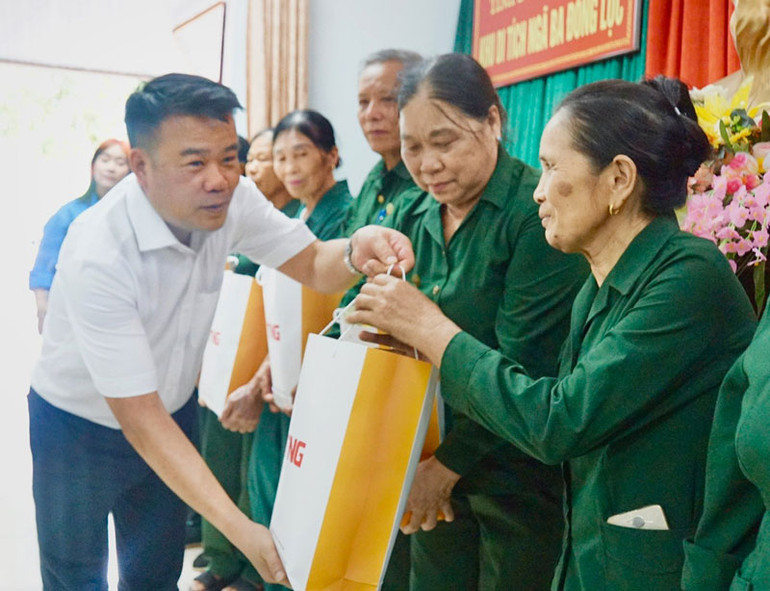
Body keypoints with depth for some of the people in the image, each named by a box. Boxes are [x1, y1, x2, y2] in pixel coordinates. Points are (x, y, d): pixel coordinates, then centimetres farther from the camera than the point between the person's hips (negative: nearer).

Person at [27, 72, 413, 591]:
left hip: (173, 410, 5)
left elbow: (313, 266, -8)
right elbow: (138, 416, -33)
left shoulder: (232, 199, -18)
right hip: (83, 426, -4)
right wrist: (241, 529, -38)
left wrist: (356, 251, -34)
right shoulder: (98, 255, -34)